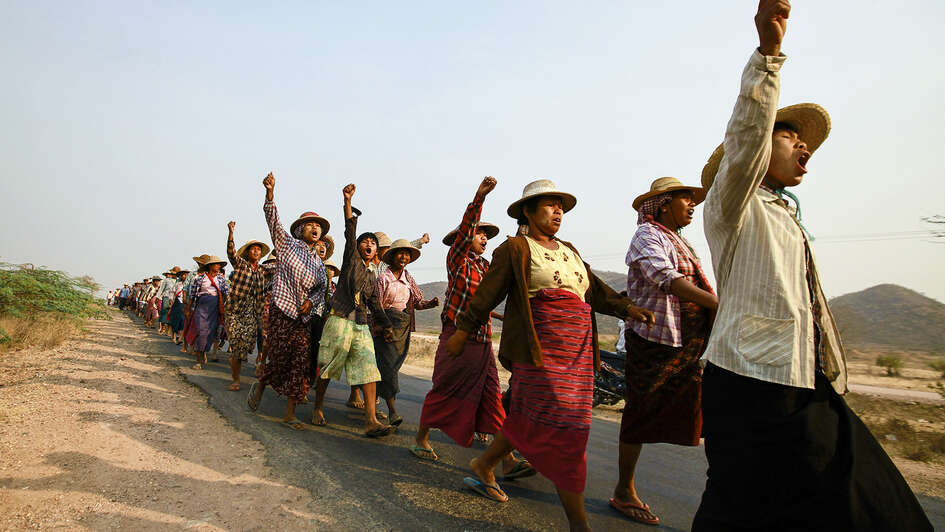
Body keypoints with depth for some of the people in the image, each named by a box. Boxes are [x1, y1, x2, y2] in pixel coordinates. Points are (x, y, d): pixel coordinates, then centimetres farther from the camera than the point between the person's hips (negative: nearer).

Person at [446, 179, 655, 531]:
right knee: (563, 426, -7)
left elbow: (594, 289, 17)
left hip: (577, 349, 7)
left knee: (533, 421, 13)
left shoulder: (569, 251, 21)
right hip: (541, 347, -7)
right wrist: (462, 332, -1)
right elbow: (487, 293, -2)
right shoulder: (515, 249, -1)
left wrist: (626, 308, 2)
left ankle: (483, 466, 35)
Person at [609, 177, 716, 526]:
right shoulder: (647, 234, -8)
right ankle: (624, 493, 13)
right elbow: (668, 280, -24)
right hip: (654, 338, -9)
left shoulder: (678, 240, 21)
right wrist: (720, 305, -31)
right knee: (641, 414, 0)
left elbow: (693, 286, 17)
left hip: (685, 343, 9)